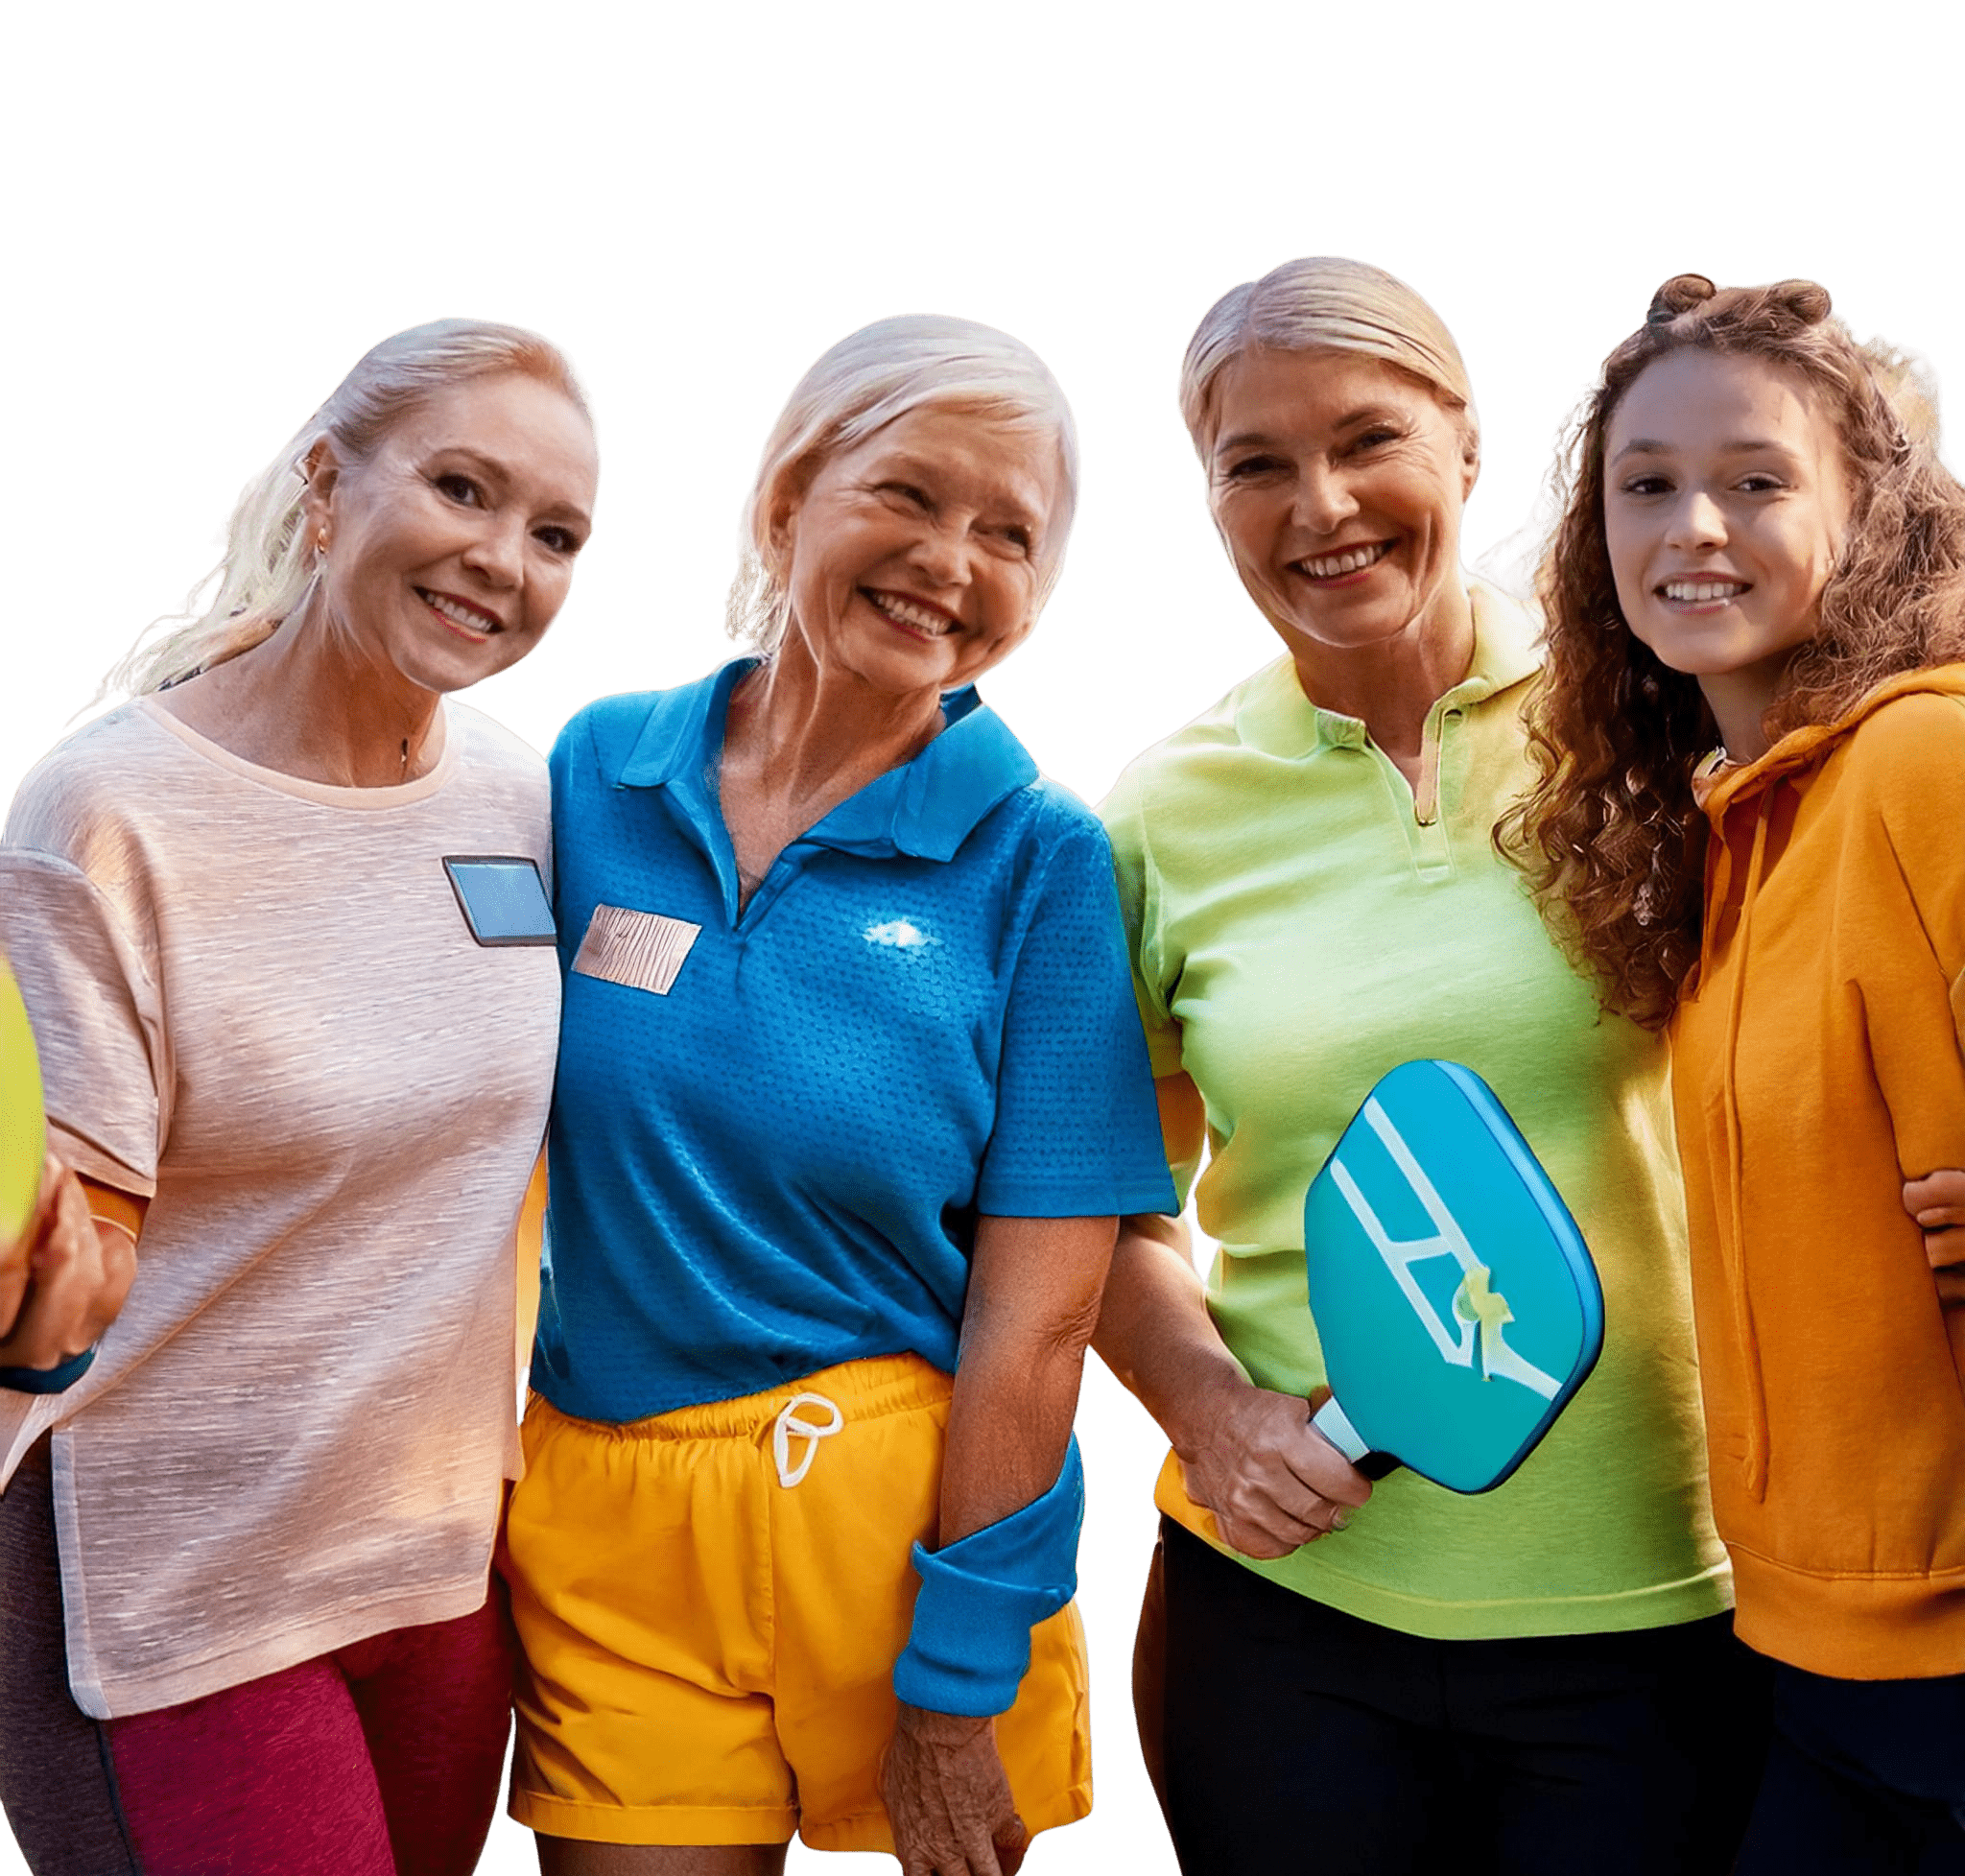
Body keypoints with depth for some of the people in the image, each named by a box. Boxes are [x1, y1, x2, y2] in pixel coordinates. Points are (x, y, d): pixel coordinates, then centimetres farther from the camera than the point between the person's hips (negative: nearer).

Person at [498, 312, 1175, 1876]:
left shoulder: (1038, 859, -7)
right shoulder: (598, 770, 1)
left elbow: (1038, 1312, -9)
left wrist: (952, 1683, -10)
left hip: (919, 1510, -2)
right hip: (602, 1517, 2)